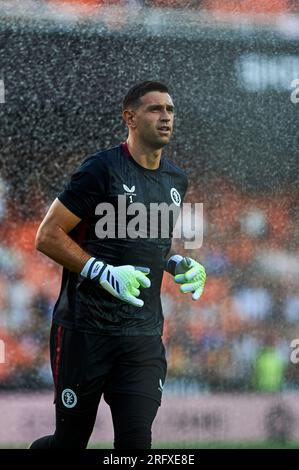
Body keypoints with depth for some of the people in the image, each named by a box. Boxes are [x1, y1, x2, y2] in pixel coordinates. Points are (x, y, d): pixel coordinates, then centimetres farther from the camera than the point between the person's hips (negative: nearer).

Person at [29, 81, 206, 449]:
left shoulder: (175, 180, 13)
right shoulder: (103, 169, -9)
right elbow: (48, 236, -10)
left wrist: (178, 265, 7)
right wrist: (105, 274, -19)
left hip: (144, 335, 6)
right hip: (86, 331, -5)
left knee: (136, 440, -4)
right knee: (71, 441, 2)